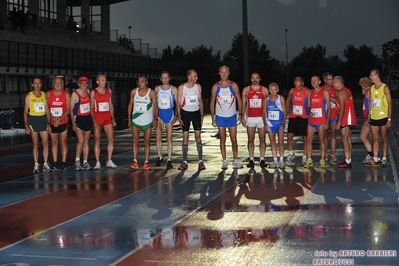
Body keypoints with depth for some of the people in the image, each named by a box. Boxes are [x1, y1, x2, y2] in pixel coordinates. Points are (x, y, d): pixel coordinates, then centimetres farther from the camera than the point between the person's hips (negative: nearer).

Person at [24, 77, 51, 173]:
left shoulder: (44, 95, 8)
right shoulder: (29, 96, 0)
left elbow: (47, 110, 12)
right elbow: (25, 111, 0)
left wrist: (49, 123, 7)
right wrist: (26, 126, -7)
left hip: (43, 119, 3)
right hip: (33, 119, -2)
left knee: (45, 143, -1)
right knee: (35, 144, 1)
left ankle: (45, 164, 5)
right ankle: (36, 165, 6)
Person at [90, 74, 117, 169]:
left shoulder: (109, 91, 10)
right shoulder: (93, 92, -1)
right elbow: (91, 107, -2)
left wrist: (112, 118, 10)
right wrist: (93, 120, -11)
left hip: (107, 117, 4)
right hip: (97, 117, -4)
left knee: (111, 139, 0)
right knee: (97, 140, -1)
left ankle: (109, 161, 10)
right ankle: (97, 162, 4)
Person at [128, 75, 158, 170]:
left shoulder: (151, 93, -5)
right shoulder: (134, 92, 1)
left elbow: (155, 106, -2)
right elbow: (130, 105, 8)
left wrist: (155, 119, -9)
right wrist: (129, 119, 4)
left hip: (148, 121, -2)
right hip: (135, 120, 2)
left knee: (147, 142, 3)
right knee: (135, 140, -1)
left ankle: (146, 162, 6)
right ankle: (135, 162, 2)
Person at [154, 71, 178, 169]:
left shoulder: (173, 89, 1)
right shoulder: (157, 89, 9)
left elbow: (177, 102, 0)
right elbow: (154, 102, 13)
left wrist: (176, 115, -8)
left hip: (169, 113, -2)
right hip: (159, 113, 2)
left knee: (169, 137, -1)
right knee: (158, 136, -4)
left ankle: (169, 160, 3)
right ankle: (159, 157, 11)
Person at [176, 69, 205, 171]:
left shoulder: (198, 87, 3)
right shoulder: (181, 88, -5)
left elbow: (200, 101, 8)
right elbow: (179, 103, -3)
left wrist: (202, 115, 4)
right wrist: (179, 116, -9)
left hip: (196, 112, 2)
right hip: (185, 113, -2)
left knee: (198, 136, -2)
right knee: (185, 137, -2)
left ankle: (200, 161, 0)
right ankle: (184, 162, 2)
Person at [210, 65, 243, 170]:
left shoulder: (234, 86, -2)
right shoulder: (215, 87, -1)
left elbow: (239, 100, 1)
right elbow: (212, 103, 3)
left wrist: (240, 115, -5)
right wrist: (212, 118, -1)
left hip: (232, 116, 0)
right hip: (220, 117, 1)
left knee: (233, 139, 3)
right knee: (222, 140, 5)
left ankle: (236, 160, 12)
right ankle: (224, 161, 10)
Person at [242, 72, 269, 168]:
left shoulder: (264, 90, 4)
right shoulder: (246, 90, 5)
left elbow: (267, 106, 6)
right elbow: (243, 104, 6)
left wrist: (266, 119, 0)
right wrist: (242, 117, -2)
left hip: (262, 118, 0)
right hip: (249, 118, 0)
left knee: (262, 139, 2)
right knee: (250, 140, 2)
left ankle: (262, 159, 7)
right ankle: (251, 159, 6)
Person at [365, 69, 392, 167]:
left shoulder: (385, 88, -8)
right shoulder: (372, 88, 9)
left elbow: (390, 104, -8)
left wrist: (389, 119, -12)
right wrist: (368, 117, 11)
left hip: (383, 117, -6)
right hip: (373, 118, 6)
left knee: (384, 139, 4)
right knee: (375, 139, 6)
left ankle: (384, 159, 9)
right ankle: (375, 159, 10)